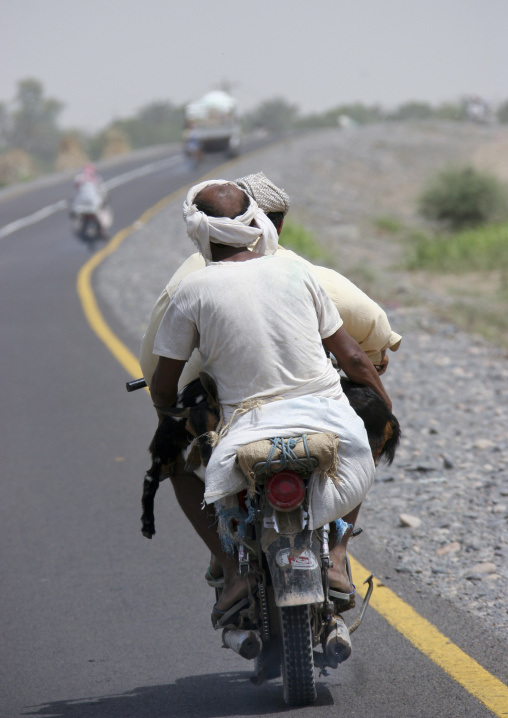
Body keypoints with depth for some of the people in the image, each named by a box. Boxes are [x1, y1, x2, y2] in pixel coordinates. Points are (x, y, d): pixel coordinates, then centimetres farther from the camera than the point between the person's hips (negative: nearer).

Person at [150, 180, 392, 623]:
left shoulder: (193, 291, -1)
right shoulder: (297, 273, 6)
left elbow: (164, 387, 6)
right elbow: (352, 357, 11)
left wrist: (170, 415, 30)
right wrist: (385, 405, 28)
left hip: (251, 429, -2)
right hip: (327, 416, 2)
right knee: (366, 443, 37)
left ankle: (234, 567, 8)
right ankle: (337, 555, 16)